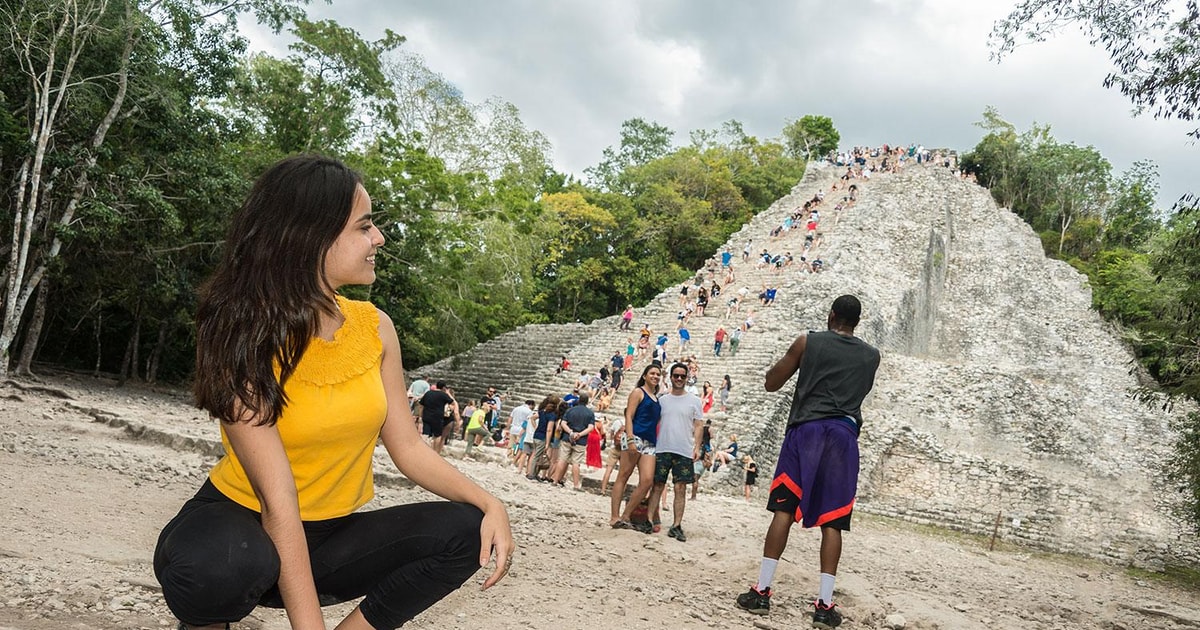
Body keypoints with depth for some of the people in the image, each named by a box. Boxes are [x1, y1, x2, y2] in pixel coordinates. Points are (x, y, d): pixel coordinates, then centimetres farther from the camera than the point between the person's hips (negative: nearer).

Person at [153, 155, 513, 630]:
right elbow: (278, 501, -28)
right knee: (215, 568, -38)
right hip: (240, 521, -3)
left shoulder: (375, 327, -7)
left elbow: (408, 447, -3)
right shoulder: (244, 340, -22)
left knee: (465, 532, -17)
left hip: (330, 535, 4)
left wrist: (488, 503, -19)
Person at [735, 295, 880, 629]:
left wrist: (789, 358, 24)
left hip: (806, 429, -2)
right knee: (832, 520, 3)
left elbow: (771, 383, 9)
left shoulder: (807, 342, 4)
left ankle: (761, 592, -1)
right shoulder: (871, 356, 11)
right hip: (844, 433, 2)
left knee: (783, 509, 0)